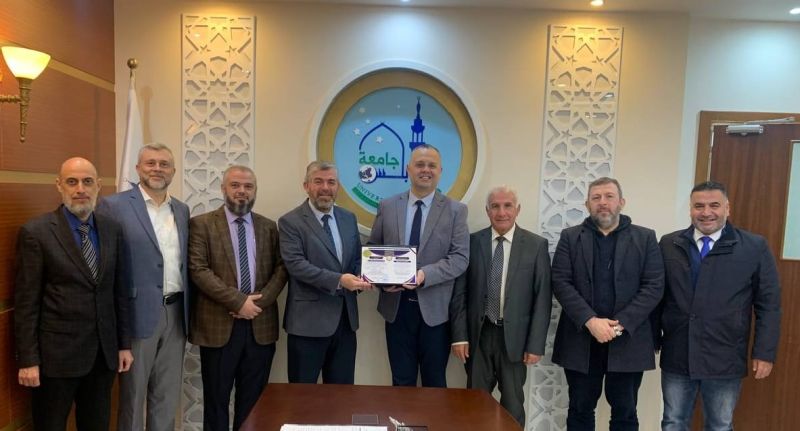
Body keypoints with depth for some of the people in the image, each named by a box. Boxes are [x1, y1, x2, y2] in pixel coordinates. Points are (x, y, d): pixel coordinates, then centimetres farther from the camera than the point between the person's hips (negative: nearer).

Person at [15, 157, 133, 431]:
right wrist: (28, 359, -9)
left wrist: (124, 344, 7)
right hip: (57, 354, -4)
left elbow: (119, 291, 7)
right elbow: (26, 302, -9)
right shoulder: (36, 232, -9)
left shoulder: (112, 230, 3)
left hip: (104, 351, 4)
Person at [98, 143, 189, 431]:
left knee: (168, 396, 16)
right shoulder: (114, 205, -7)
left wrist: (187, 310, 8)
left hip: (176, 313, 5)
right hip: (139, 314, -5)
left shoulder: (182, 210, 10)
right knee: (133, 395, 12)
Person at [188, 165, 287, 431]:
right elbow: (198, 270, -10)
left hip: (260, 324, 3)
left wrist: (259, 302, -11)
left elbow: (281, 269, 5)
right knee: (216, 399, 10)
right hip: (218, 324, -2)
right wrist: (238, 301, -16)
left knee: (253, 400, 12)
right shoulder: (201, 224, -1)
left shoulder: (269, 227, 9)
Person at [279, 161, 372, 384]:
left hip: (345, 317, 5)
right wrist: (338, 280, -26)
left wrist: (360, 278, -7)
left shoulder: (348, 218, 11)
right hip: (308, 319, -5)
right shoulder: (290, 222, -7)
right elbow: (296, 264, -18)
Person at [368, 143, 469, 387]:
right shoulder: (387, 207, 6)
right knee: (401, 382, 14)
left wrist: (425, 275, -22)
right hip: (397, 306, 2)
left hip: (435, 309, -1)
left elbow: (460, 258, -8)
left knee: (435, 383, 12)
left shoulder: (455, 210, 0)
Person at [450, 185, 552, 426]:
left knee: (512, 404, 15)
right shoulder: (472, 242, -1)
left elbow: (543, 298, -3)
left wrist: (536, 344, -6)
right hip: (478, 335, 1)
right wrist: (459, 335, -4)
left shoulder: (536, 245, -3)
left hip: (514, 336, 0)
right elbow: (459, 292, 0)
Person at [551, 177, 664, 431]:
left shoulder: (645, 238, 4)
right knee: (580, 410, 12)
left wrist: (621, 324, -14)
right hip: (581, 339, 0)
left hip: (627, 341, 0)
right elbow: (561, 283, -4)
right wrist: (590, 321, -16)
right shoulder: (570, 237, 4)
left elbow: (654, 286, -4)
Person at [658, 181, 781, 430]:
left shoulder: (755, 247, -2)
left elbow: (768, 305, 0)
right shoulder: (669, 245, 2)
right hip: (676, 357, 2)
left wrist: (764, 353, -3)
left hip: (725, 360, -1)